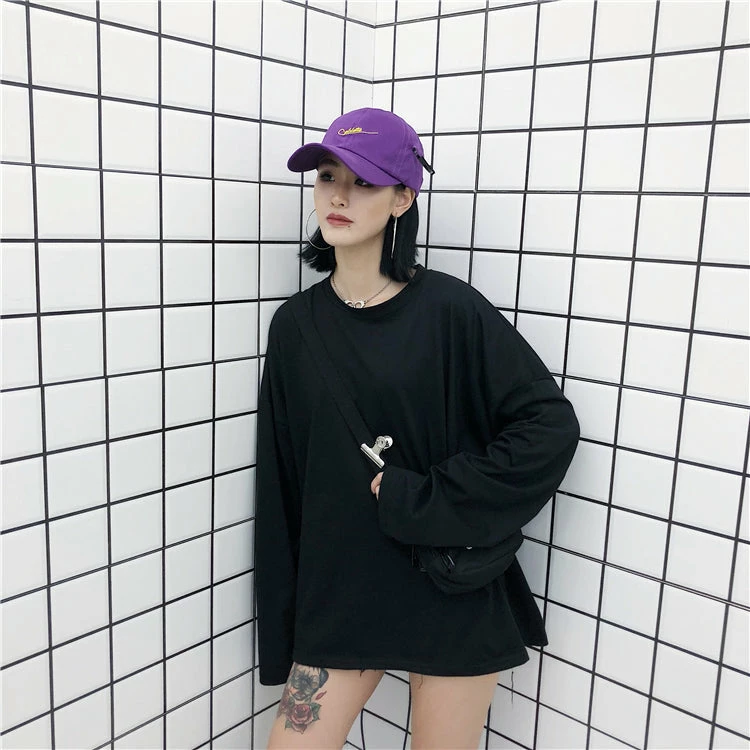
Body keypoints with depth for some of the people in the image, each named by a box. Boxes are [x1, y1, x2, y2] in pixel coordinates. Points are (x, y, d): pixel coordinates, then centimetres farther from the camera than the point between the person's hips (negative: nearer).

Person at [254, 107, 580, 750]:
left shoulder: (450, 310, -11)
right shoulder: (297, 324, 1)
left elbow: (551, 426, -12)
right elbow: (281, 486, 5)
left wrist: (428, 502, -17)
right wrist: (280, 632, 7)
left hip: (455, 599, -3)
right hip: (337, 595, 3)